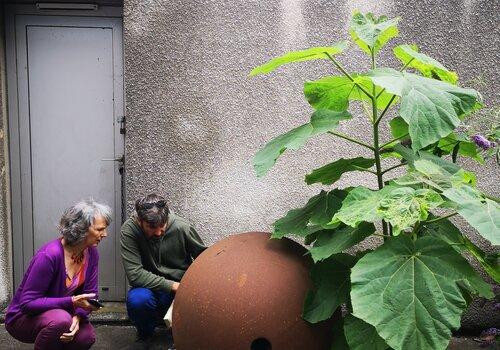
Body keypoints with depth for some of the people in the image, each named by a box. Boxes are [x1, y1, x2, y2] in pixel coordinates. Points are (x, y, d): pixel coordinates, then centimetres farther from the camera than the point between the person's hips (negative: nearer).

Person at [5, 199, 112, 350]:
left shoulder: (91, 253, -7)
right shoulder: (49, 255, -29)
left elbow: (90, 293, -2)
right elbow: (27, 303, -26)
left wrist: (78, 317, -24)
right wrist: (72, 302, -33)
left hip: (60, 312, 6)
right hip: (24, 317, -6)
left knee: (86, 336, -23)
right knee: (60, 320, -37)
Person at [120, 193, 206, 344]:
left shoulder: (182, 228, -16)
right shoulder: (129, 230, -18)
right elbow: (134, 274, -23)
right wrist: (172, 285, -24)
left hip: (183, 286, 1)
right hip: (151, 288, -1)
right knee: (136, 299, -33)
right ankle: (145, 334, 3)